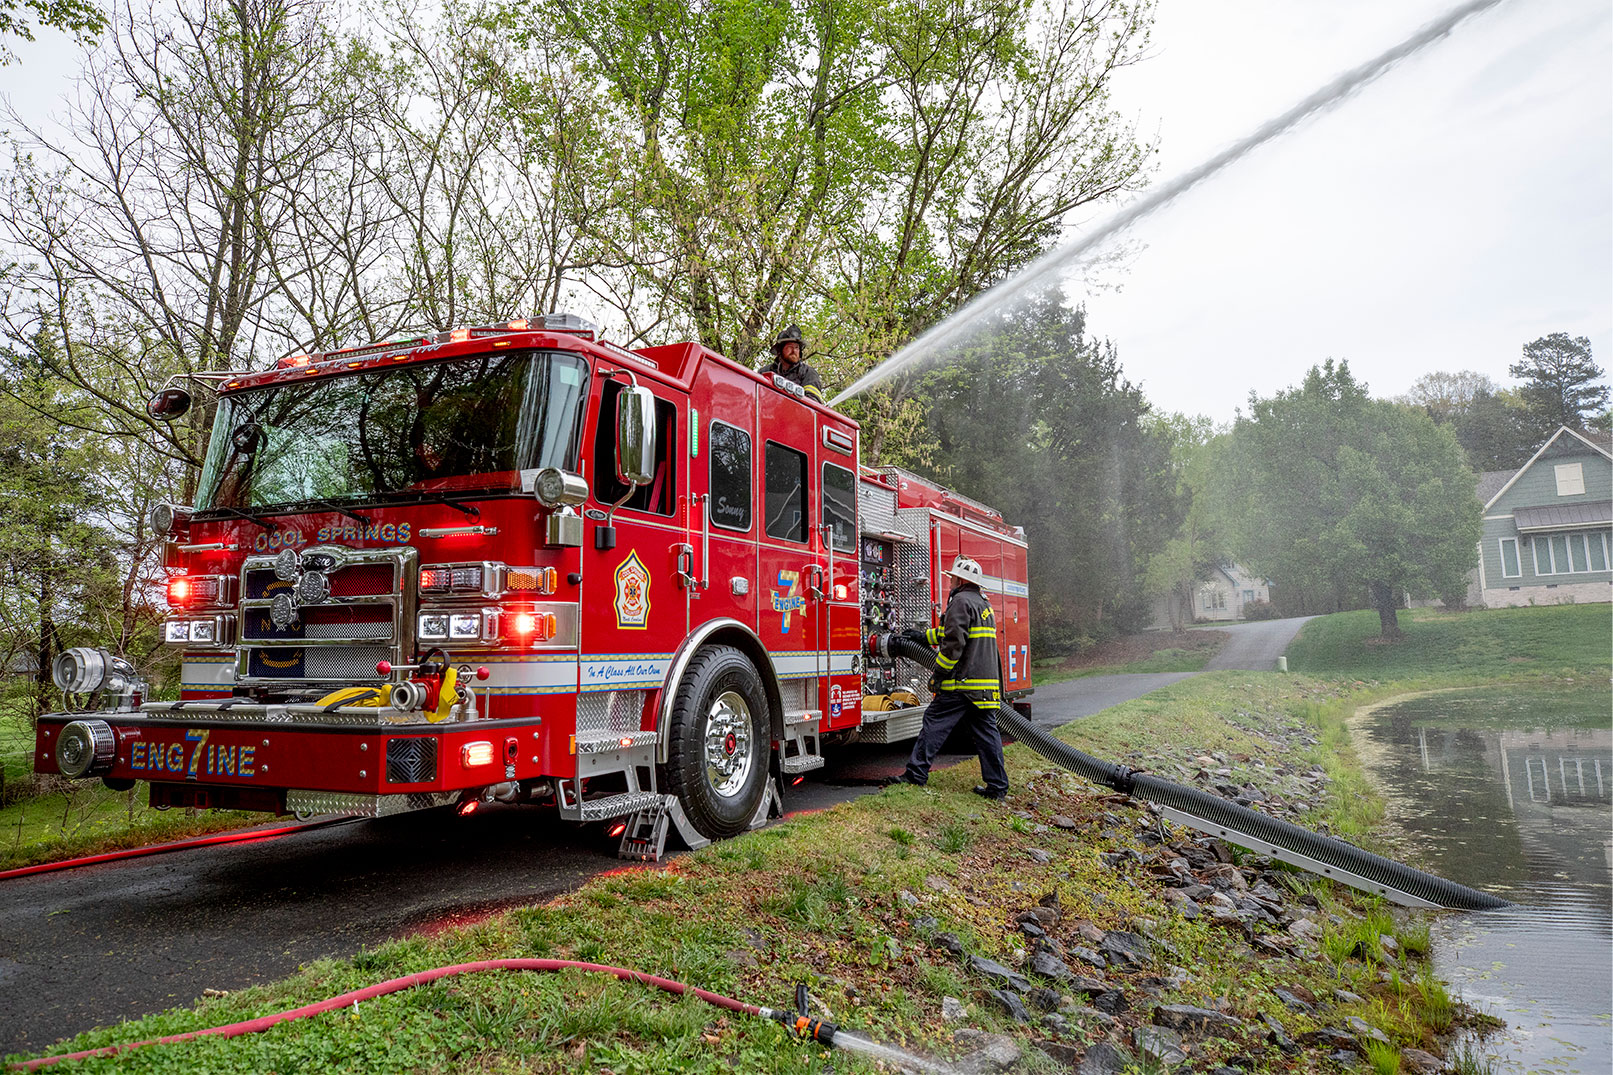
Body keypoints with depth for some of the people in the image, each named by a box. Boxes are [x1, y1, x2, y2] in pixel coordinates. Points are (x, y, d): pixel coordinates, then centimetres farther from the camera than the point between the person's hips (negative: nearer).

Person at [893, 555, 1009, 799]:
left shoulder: (961, 601, -9)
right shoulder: (984, 604, 21)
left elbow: (954, 642, -18)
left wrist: (938, 674, -13)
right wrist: (924, 636, 36)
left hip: (962, 682, -8)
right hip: (987, 683, 9)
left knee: (934, 723, -1)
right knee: (986, 732, 8)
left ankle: (916, 774, 3)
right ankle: (997, 786, 7)